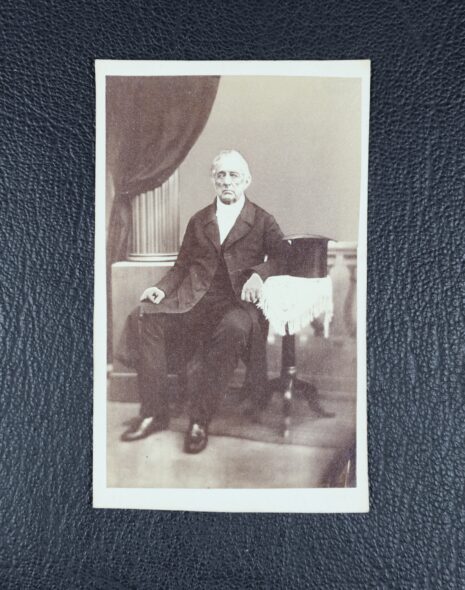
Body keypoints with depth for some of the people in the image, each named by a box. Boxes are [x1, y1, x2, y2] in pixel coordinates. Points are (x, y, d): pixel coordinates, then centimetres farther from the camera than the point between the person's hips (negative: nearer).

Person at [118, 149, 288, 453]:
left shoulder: (263, 221, 12)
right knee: (149, 314, -21)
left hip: (237, 303, -3)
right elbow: (182, 266, 19)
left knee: (234, 327, -38)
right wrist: (162, 289, 0)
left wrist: (258, 274, -20)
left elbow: (281, 255, 1)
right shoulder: (199, 221, 22)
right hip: (196, 300, 4)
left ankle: (200, 420, -26)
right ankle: (154, 413, -15)